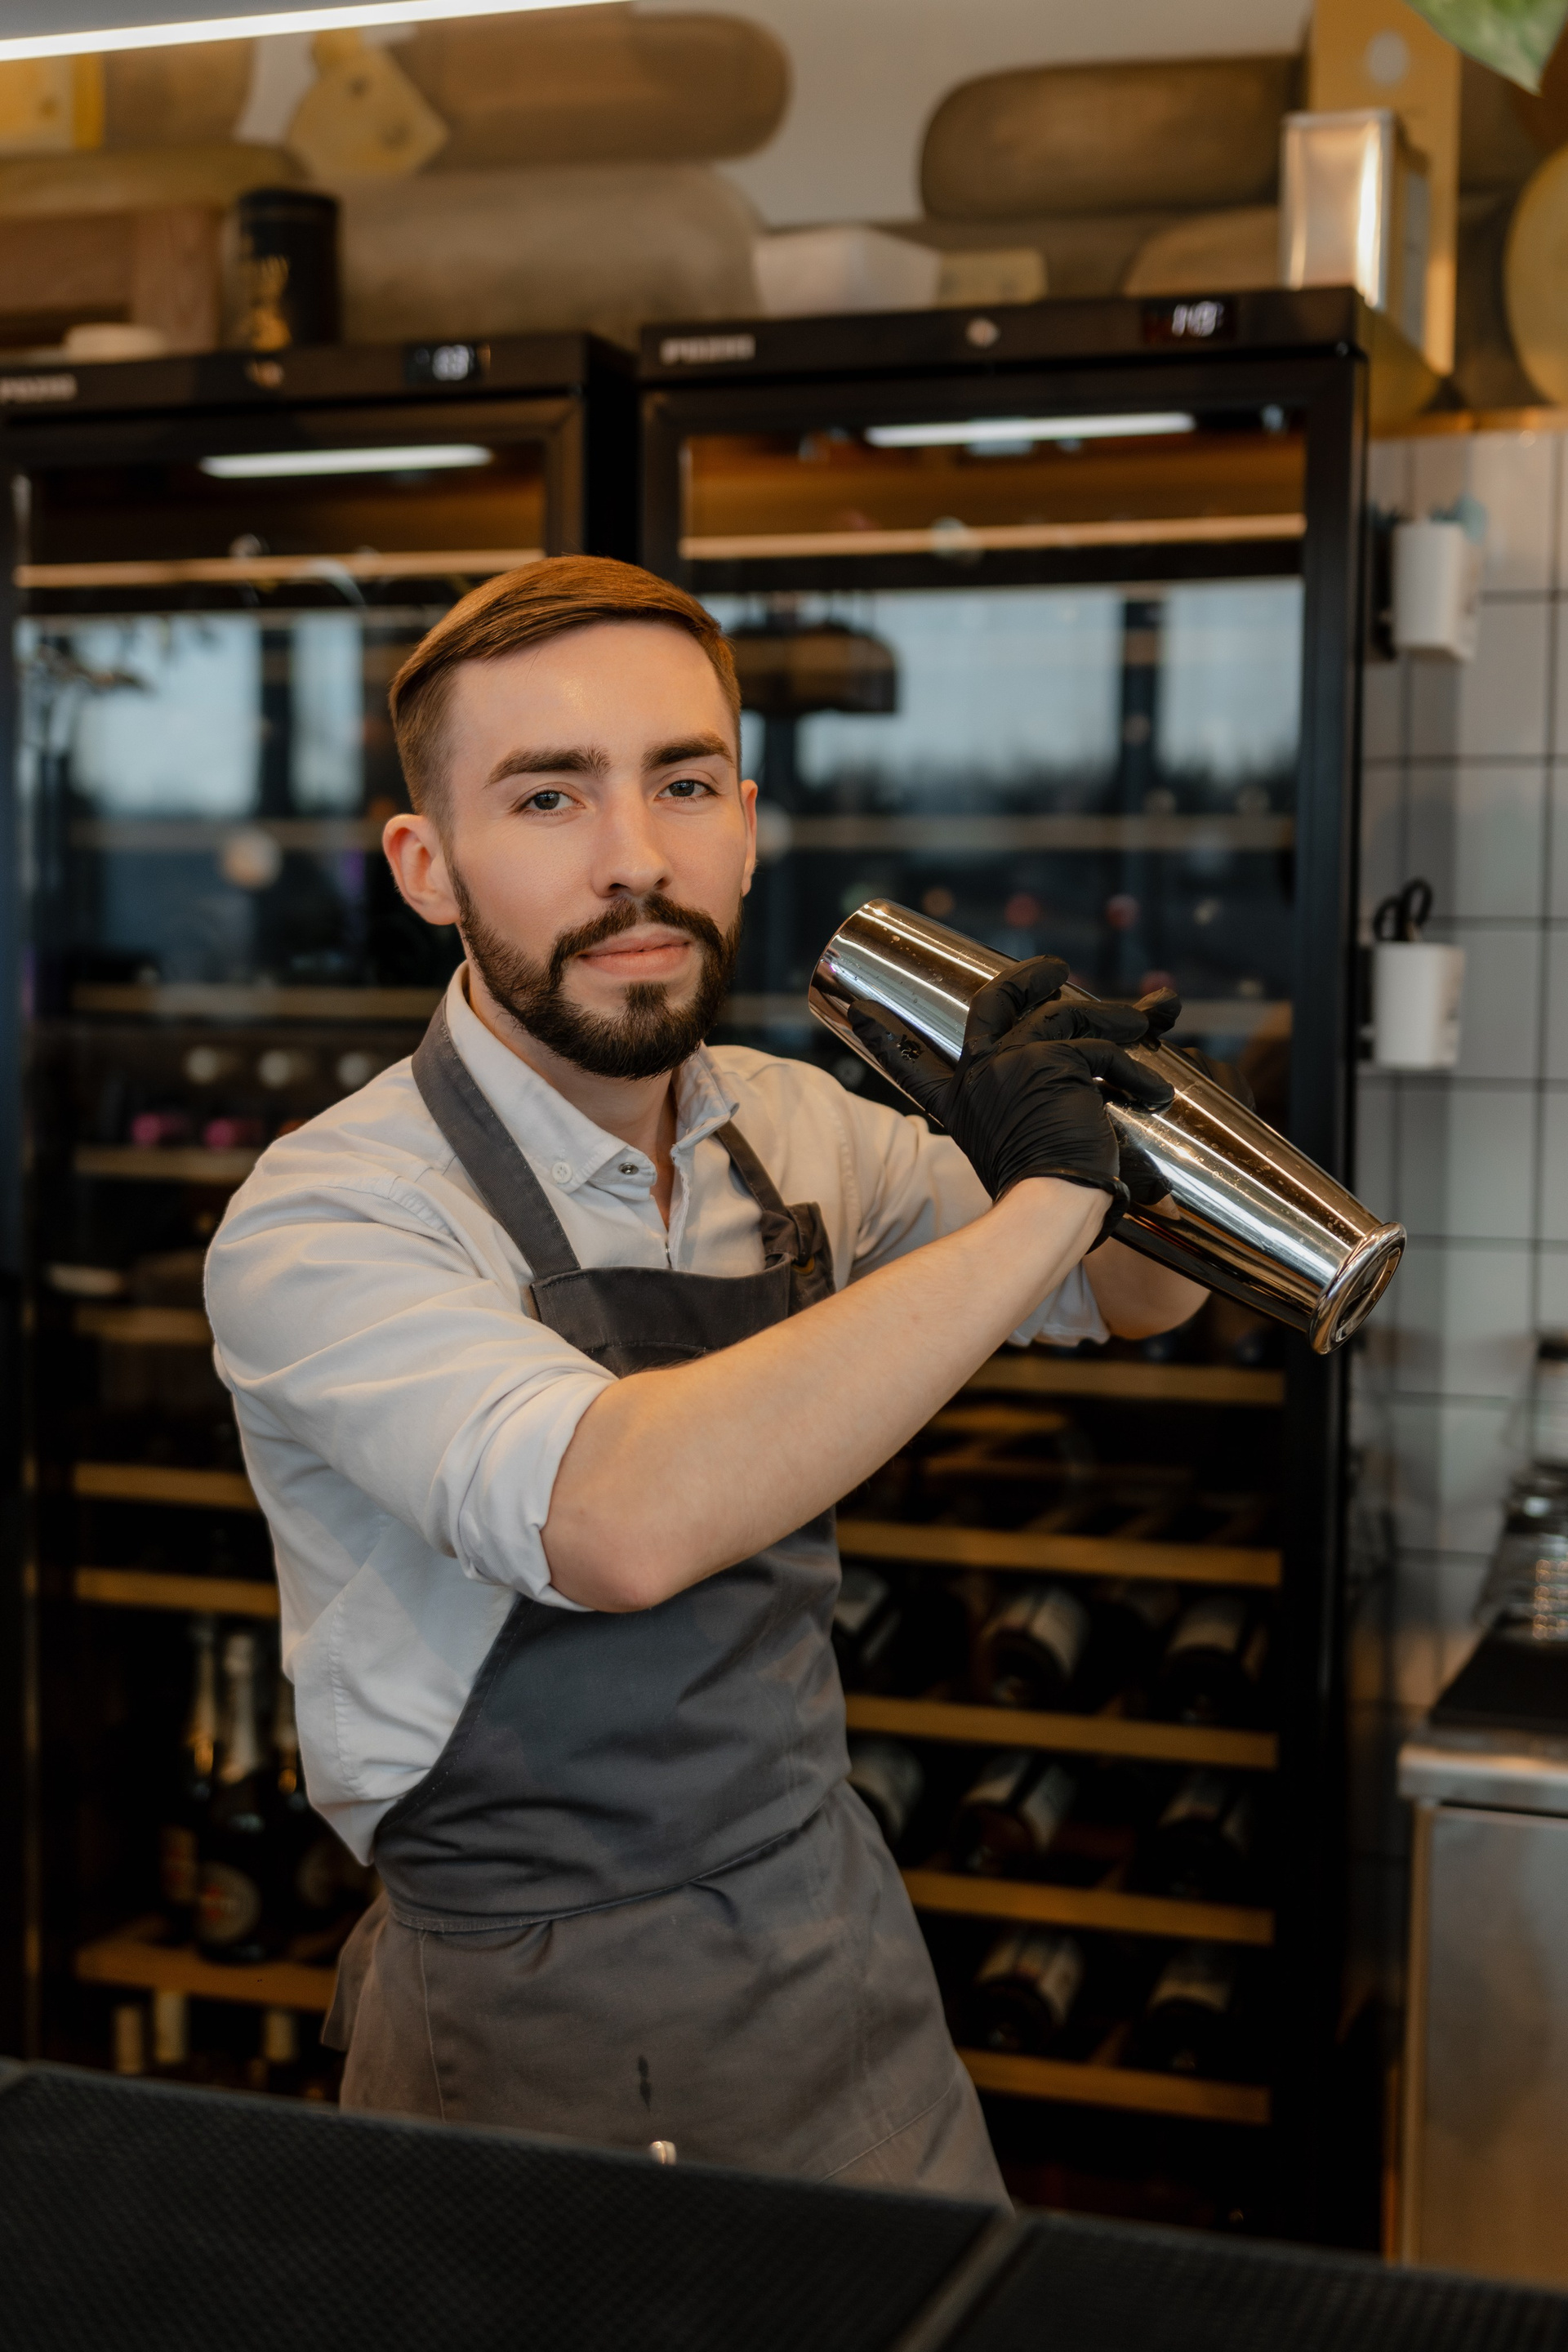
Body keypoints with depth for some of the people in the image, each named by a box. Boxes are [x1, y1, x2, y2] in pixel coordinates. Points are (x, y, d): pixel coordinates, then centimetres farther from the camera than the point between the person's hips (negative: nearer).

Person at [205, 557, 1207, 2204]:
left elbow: (1135, 1295, 13)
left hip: (843, 1963, 6)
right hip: (532, 2047, -5)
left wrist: (1113, 1137, -11)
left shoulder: (787, 1130, 0)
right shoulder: (327, 1221, -20)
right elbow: (620, 1521, -39)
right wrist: (1038, 1193, -33)